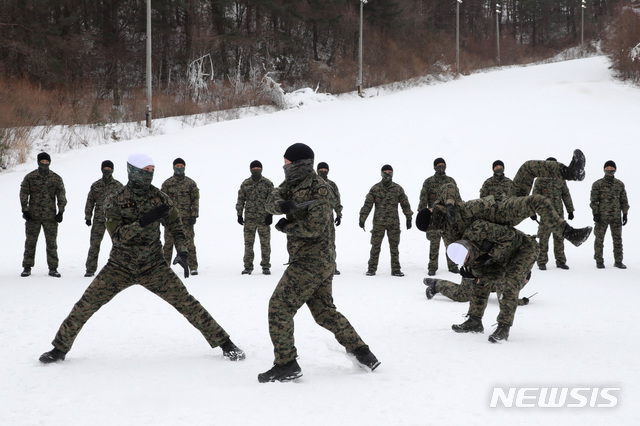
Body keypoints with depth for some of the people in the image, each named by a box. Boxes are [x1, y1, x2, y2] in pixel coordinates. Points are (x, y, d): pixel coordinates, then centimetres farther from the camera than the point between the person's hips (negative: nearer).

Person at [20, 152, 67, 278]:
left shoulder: (56, 179, 7)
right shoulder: (30, 177, 4)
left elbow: (61, 196, 6)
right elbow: (23, 194, 3)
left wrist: (61, 212, -2)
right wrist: (25, 210, -4)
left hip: (50, 216, 1)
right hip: (33, 215, 0)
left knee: (52, 242, 0)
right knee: (30, 241, 1)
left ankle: (53, 268, 5)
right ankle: (27, 267, 8)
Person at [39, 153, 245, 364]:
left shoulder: (160, 198, -4)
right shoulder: (114, 201, -9)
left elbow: (176, 228, 7)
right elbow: (117, 235, -20)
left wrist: (183, 252, -11)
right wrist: (144, 221, -32)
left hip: (153, 267, 0)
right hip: (120, 267, 0)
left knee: (185, 302, -11)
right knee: (86, 304, -7)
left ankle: (224, 342, -2)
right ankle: (60, 348, 12)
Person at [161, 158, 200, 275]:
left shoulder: (191, 183, 7)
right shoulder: (167, 183, 8)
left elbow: (195, 200, 5)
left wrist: (194, 215, -3)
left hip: (186, 218, -1)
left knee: (189, 242, -5)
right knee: (169, 242, 3)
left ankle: (193, 267, -1)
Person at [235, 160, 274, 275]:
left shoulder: (267, 183, 3)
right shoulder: (245, 183, 8)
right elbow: (240, 200, 11)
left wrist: (270, 215, -6)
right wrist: (239, 214, 5)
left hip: (264, 218, -2)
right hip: (249, 218, 2)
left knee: (265, 243, 1)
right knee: (248, 243, 2)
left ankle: (266, 266, 9)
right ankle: (248, 267, 8)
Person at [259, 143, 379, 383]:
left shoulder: (318, 188, -15)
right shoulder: (292, 184, 11)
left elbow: (315, 227, -22)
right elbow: (271, 202, -3)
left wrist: (286, 226, -10)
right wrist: (282, 204, -25)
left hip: (311, 261, -10)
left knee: (279, 306, -9)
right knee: (324, 311, 16)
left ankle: (286, 365, -6)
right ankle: (362, 353, 20)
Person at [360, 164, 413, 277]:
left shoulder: (398, 188, 7)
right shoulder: (375, 188, 3)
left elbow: (405, 204, 11)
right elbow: (367, 205, 2)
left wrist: (409, 218, 7)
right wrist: (362, 219, -3)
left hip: (394, 222, 1)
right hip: (378, 222, -1)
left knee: (394, 246, 3)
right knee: (375, 246, 0)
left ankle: (395, 269, 8)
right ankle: (372, 268, 7)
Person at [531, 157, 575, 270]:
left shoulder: (561, 180, 11)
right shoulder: (540, 180, 0)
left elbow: (566, 195, 15)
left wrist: (570, 210, 11)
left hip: (559, 213, 3)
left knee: (559, 237, 5)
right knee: (543, 238, -3)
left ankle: (560, 261, 12)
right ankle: (542, 262, 2)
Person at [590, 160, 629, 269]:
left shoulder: (620, 184, 9)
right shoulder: (597, 184, -1)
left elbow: (624, 200, 13)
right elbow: (594, 200, -3)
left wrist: (625, 214, 8)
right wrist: (595, 213, -11)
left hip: (616, 217, 3)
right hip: (602, 216, -3)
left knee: (617, 239, 3)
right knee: (599, 239, 1)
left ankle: (618, 261, 11)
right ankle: (599, 261, 11)